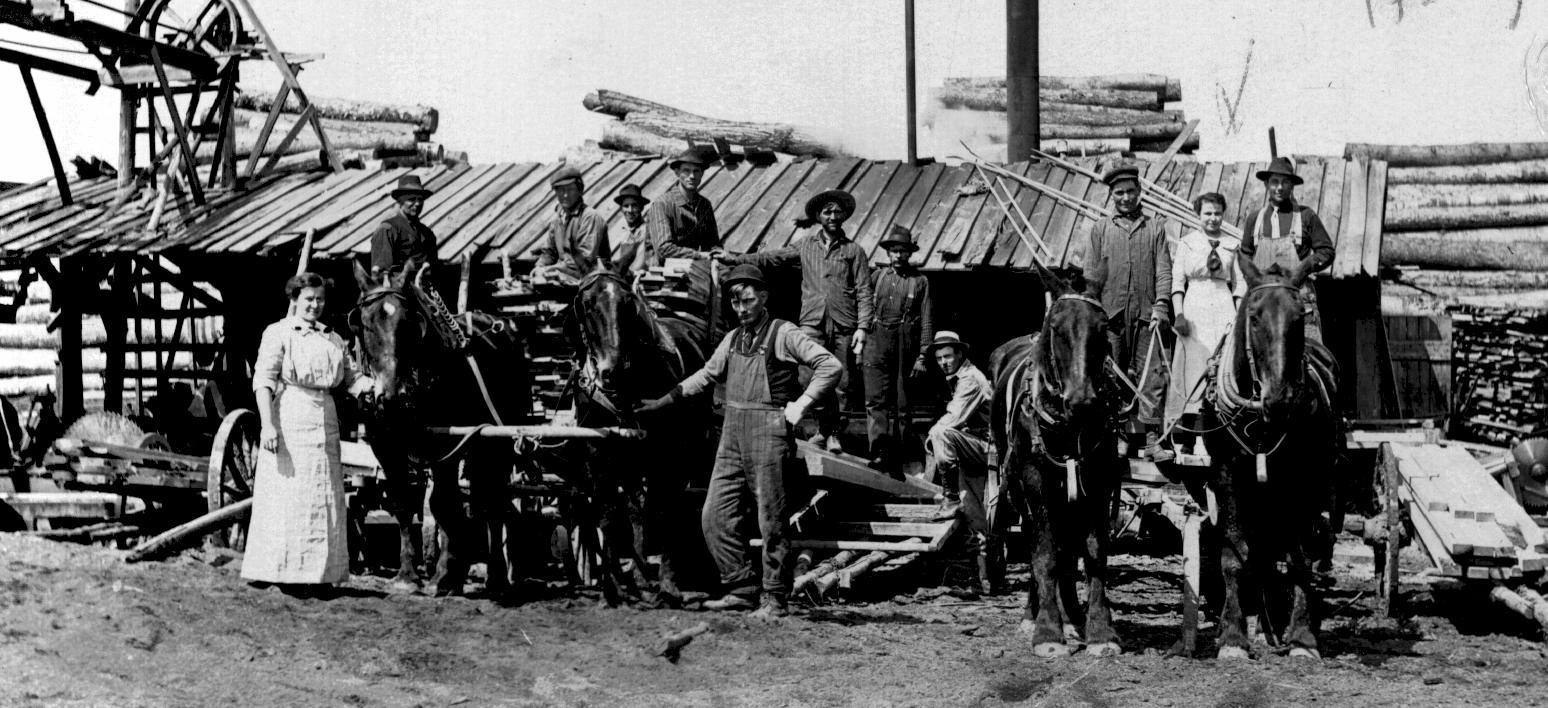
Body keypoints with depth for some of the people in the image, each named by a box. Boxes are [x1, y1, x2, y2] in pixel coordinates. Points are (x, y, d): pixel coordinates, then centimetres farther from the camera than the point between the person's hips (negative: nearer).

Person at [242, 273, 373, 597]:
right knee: (285, 497, -4)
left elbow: (351, 378, 13)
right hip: (288, 422, -6)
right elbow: (263, 382, -9)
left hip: (325, 423, 6)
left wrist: (376, 385, -9)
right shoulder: (278, 334, -2)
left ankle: (316, 574, 13)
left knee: (323, 501, 6)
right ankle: (275, 571, 1)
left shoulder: (333, 339, 14)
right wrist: (267, 425, -18)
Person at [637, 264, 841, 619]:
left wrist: (800, 405, -11)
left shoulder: (783, 334, -4)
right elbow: (707, 375, 29)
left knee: (771, 521, -3)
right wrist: (663, 401, 27)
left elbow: (830, 366, -9)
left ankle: (774, 598, 5)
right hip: (732, 434, 7)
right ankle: (741, 589, 11)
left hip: (768, 431, -7)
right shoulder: (733, 339, 16)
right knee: (716, 516, 3)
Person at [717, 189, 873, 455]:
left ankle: (834, 433, 12)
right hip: (813, 321, 1)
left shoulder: (854, 251, 8)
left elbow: (864, 292, 4)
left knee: (841, 381, 0)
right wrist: (734, 259, 8)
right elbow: (771, 258, 15)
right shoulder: (805, 246, 15)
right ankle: (823, 427, 2)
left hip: (844, 325, -1)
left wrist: (862, 327, -6)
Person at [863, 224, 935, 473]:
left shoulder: (920, 281, 3)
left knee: (901, 403, 3)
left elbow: (927, 322, 1)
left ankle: (896, 458, 10)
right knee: (876, 401, -9)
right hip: (878, 344, 1)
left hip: (906, 348, -1)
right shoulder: (877, 276, 10)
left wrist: (923, 356, -4)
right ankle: (880, 453, -13)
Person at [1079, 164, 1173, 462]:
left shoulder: (1156, 227, 12)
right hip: (1110, 315, 1)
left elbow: (1164, 270, 5)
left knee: (1152, 376, -6)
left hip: (1146, 315, 0)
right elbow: (1091, 274, 9)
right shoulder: (1100, 229, 13)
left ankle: (1152, 439, -6)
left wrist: (1161, 305, -8)